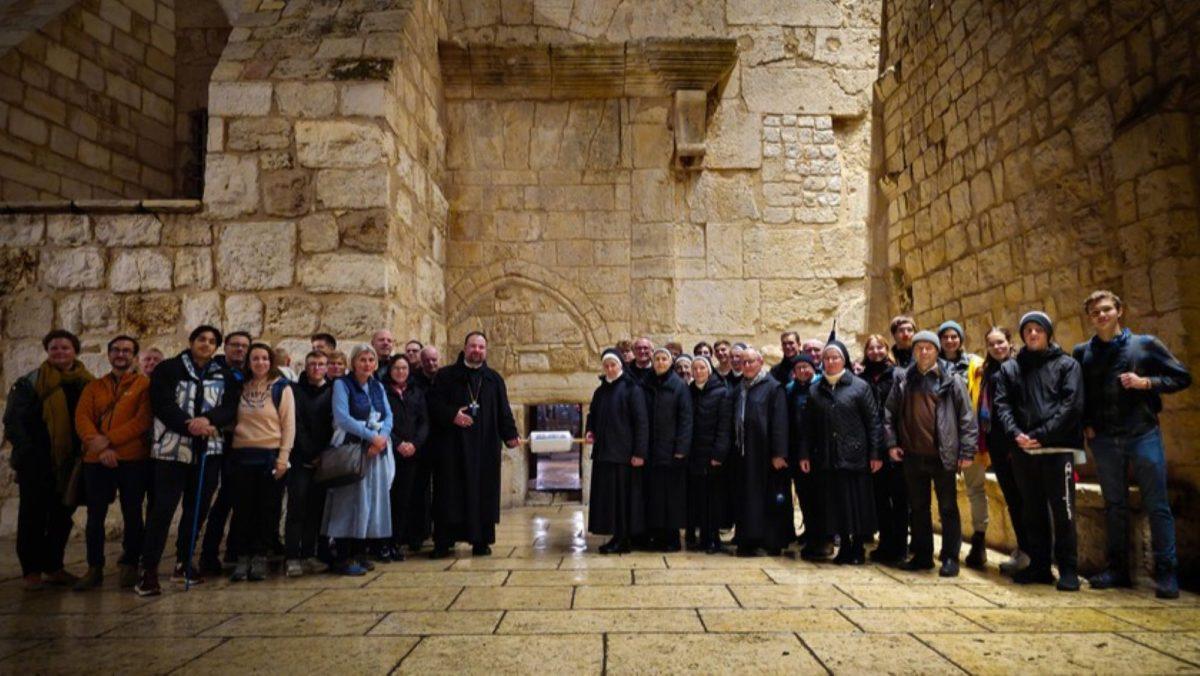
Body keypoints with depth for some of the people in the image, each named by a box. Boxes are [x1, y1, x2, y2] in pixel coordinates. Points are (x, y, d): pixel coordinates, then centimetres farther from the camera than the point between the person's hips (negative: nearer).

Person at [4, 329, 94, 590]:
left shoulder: (86, 383, 6)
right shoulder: (29, 382, -3)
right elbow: (13, 420, -5)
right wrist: (26, 451, -12)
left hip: (70, 462, 4)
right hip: (37, 462, -3)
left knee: (63, 516, 10)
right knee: (33, 515, 2)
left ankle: (54, 567, 21)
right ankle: (32, 571, 10)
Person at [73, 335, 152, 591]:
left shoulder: (144, 384, 4)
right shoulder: (93, 387, 16)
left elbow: (144, 419, -8)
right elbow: (82, 418, 3)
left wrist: (109, 440, -15)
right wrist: (99, 447, -14)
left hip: (133, 460, -3)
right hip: (96, 461, 4)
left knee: (132, 514, 2)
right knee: (95, 516, 6)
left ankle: (129, 565, 12)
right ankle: (94, 568, 15)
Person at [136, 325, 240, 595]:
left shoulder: (224, 376, 12)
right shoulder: (168, 370, 3)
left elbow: (230, 408, 1)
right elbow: (161, 405, -8)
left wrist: (208, 419, -19)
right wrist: (190, 426, -20)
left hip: (209, 449, 4)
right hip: (173, 448, -3)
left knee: (198, 508, 9)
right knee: (163, 508, -7)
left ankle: (184, 562, 24)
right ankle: (148, 570, -3)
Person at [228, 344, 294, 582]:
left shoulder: (281, 387, 0)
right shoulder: (241, 387, 10)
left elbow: (289, 424, -4)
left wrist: (283, 458, -10)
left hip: (271, 456, -3)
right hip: (242, 456, 3)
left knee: (267, 509, 2)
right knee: (242, 509, 3)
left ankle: (259, 558, 12)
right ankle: (242, 558, 12)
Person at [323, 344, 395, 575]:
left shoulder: (378, 387, 15)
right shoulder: (342, 384, -3)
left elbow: (388, 416, 7)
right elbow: (342, 418, -15)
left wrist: (382, 437, -13)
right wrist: (371, 436, -18)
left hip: (377, 450, 6)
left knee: (372, 500, 7)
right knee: (350, 501, -5)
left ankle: (360, 553, 16)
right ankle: (343, 558, 1)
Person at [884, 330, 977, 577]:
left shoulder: (950, 379, -3)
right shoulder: (903, 379, 7)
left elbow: (967, 416, -4)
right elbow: (890, 413, 10)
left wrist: (967, 451, -9)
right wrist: (891, 443, 2)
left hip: (943, 455, -4)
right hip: (912, 455, 4)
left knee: (948, 508, 4)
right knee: (918, 508, 12)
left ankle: (950, 558, 12)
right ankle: (922, 555, 23)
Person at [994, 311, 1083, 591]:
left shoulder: (1067, 365, 6)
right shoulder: (1010, 368, 14)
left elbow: (1072, 404, -6)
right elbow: (1002, 404, 6)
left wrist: (1041, 435, -14)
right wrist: (1016, 433, -11)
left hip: (1057, 448, -3)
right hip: (1023, 450, 3)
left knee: (1062, 509, -2)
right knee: (1033, 511, 10)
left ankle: (1068, 569, 7)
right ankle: (1039, 565, 19)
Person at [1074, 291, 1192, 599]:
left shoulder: (1145, 344, 1)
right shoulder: (1082, 352, 7)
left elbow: (1182, 377, 3)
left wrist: (1146, 382, -12)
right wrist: (1085, 424, 3)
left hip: (1143, 435, -2)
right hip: (1103, 440, 2)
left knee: (1156, 505, -1)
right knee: (1114, 506, 10)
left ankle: (1166, 573, 6)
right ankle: (1118, 568, 18)